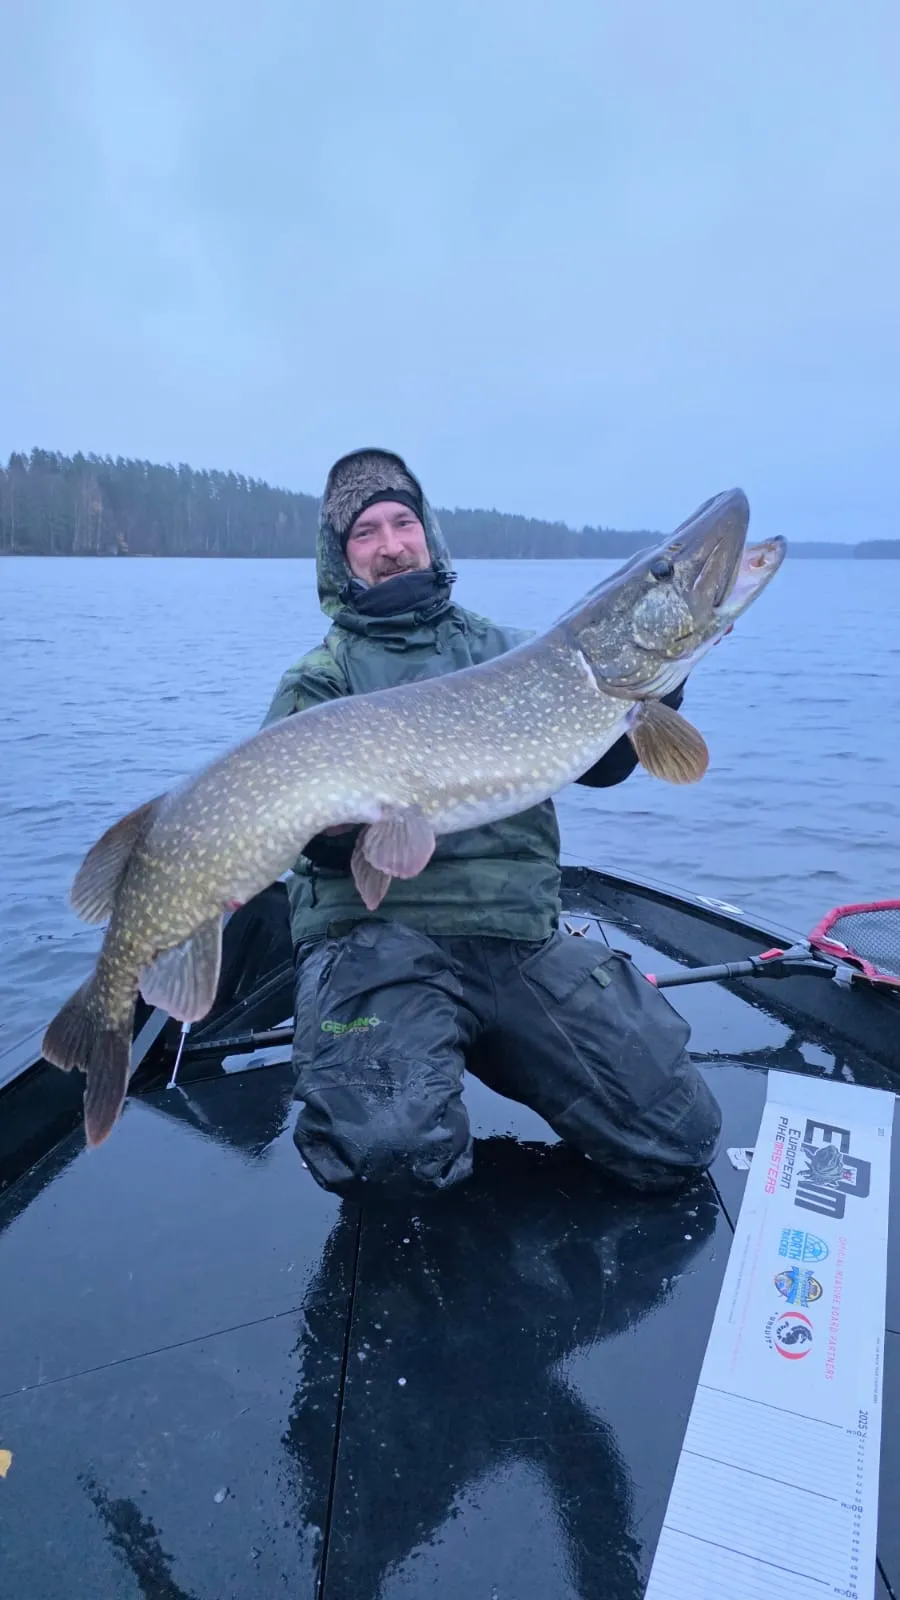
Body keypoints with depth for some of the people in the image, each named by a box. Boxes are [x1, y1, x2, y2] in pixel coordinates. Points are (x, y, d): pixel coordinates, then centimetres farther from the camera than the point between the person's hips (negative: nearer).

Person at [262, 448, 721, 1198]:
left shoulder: (506, 650, 17)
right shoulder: (318, 679, 9)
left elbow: (600, 761, 7)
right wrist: (327, 818, -25)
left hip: (520, 935, 4)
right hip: (378, 931, -3)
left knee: (680, 1138, -3)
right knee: (392, 1146, -30)